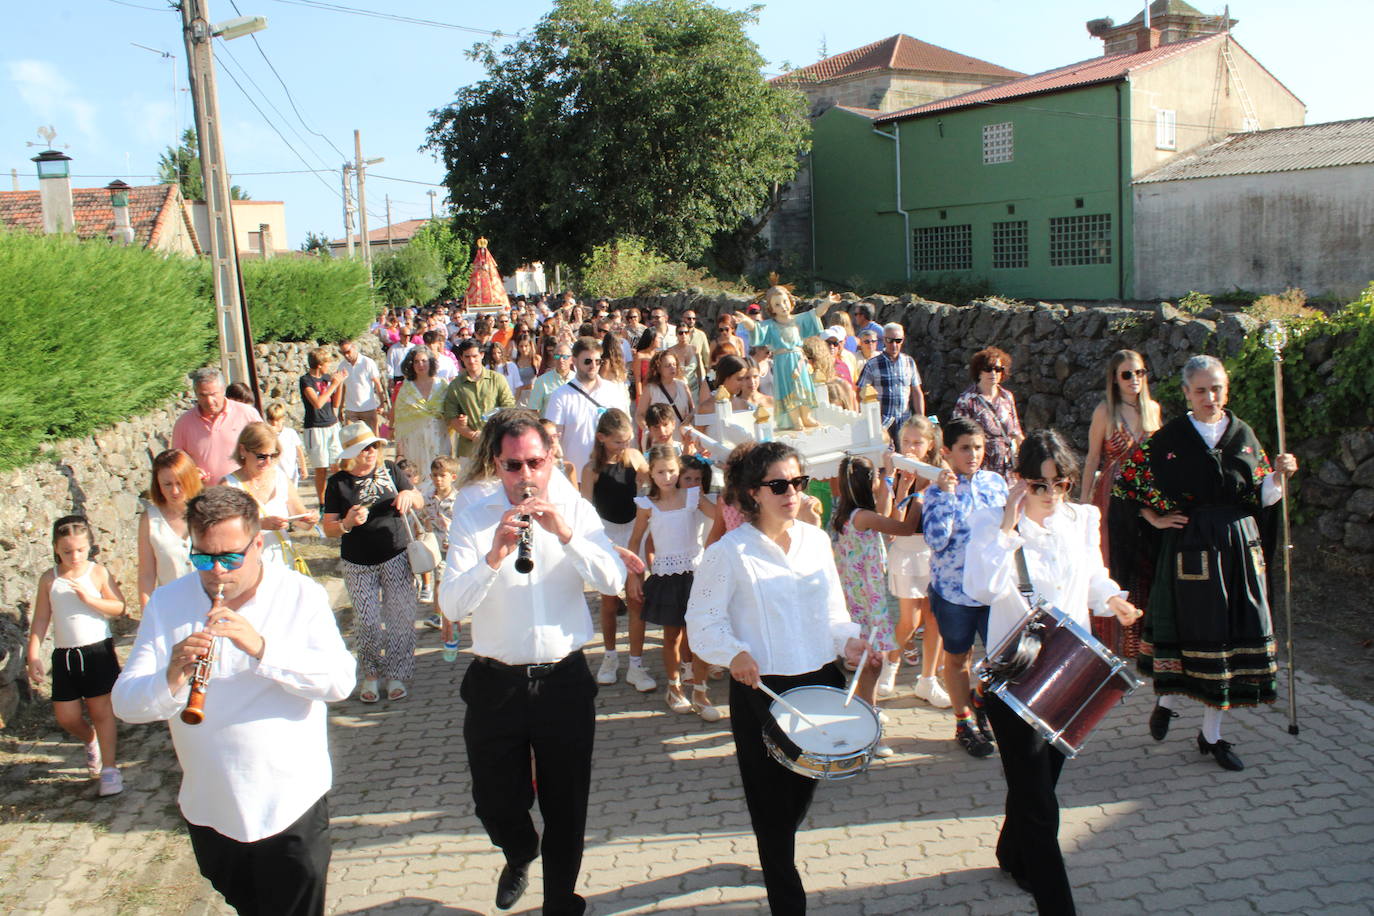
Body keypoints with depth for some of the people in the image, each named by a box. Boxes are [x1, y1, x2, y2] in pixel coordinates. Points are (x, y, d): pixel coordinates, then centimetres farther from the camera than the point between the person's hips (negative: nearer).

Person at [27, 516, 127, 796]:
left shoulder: (98, 573, -5)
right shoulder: (49, 579, 2)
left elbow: (119, 607, -9)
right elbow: (40, 620, 4)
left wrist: (89, 598, -22)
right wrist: (34, 656, -1)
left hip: (98, 650, -3)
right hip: (64, 654, 3)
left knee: (101, 710, 0)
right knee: (66, 717, 7)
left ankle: (109, 769, 7)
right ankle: (91, 742, 40)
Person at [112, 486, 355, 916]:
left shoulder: (301, 594, -8)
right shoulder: (166, 604, -2)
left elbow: (340, 680, -20)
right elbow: (124, 704, -8)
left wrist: (263, 648, -31)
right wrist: (171, 677, -29)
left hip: (291, 806, -3)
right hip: (209, 811, 3)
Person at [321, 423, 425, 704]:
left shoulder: (389, 471, 2)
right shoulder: (338, 483, -2)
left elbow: (419, 502, 10)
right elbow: (329, 528, -1)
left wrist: (409, 495, -12)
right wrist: (347, 523, -22)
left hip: (396, 556, 1)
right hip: (358, 565, -1)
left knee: (401, 618, 1)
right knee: (369, 623, 0)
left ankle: (396, 675, 16)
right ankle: (370, 676, 22)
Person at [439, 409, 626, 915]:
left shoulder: (575, 509, -2)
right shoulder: (474, 515, -7)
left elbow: (614, 581, -13)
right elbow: (450, 604, -16)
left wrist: (566, 534, -27)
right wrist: (493, 556, -33)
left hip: (564, 680, 0)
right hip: (495, 683, 0)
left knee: (566, 806, 11)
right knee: (495, 802, 13)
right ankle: (519, 854, 48)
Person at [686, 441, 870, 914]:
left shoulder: (816, 540, 5)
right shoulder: (729, 552, -11)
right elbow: (703, 621, -9)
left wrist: (848, 640, -3)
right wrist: (733, 654, -26)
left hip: (820, 683, 5)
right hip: (761, 690, -5)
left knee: (803, 790, 21)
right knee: (772, 802, 3)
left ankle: (777, 856, 49)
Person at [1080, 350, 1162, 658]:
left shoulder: (1153, 409, 6)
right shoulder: (1105, 412, -6)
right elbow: (1092, 458, -2)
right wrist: (1084, 501, -3)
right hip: (1113, 495, -4)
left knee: (1148, 560, 6)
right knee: (1115, 562, 1)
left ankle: (1144, 633, 19)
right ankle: (1114, 637, 13)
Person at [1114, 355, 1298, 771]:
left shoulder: (1243, 434, 7)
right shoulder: (1169, 437, -2)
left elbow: (1260, 496, 8)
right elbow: (1128, 479, 3)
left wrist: (1278, 475, -10)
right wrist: (1155, 518, -2)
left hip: (1238, 545, 3)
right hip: (1189, 546, -3)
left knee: (1233, 632, 5)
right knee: (1191, 627, 0)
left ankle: (1211, 734, 18)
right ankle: (1167, 700, 29)